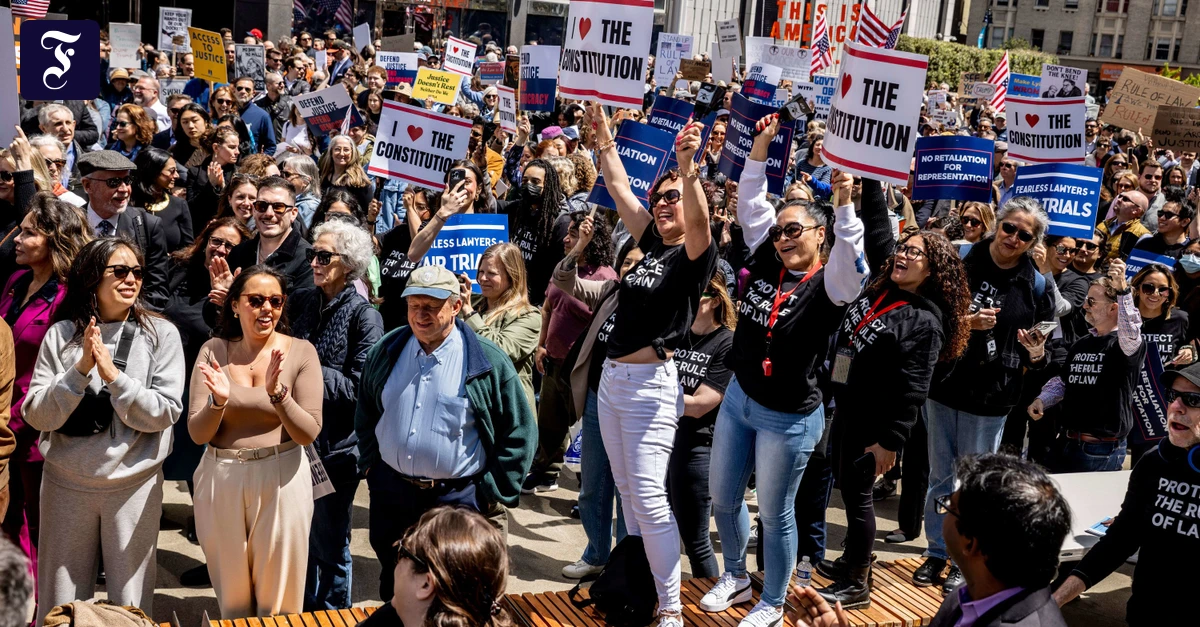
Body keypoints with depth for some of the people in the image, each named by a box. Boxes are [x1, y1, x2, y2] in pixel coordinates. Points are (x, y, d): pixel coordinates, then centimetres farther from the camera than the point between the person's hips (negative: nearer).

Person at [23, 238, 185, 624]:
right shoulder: (61, 334, -2)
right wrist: (80, 369, -19)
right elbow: (37, 416, -6)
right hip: (66, 481, 1)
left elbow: (166, 412, -11)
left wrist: (114, 376, -21)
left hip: (134, 482, -1)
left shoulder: (160, 334, -5)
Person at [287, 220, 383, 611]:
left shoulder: (364, 316, -12)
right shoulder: (302, 301, 4)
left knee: (330, 544, 8)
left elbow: (360, 387, -17)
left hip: (336, 446, -5)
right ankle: (303, 611, 36)